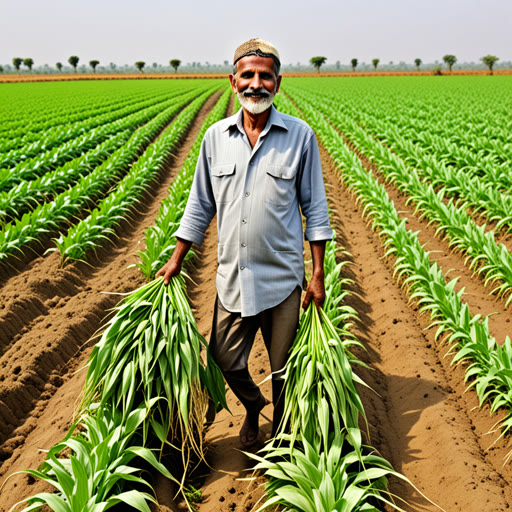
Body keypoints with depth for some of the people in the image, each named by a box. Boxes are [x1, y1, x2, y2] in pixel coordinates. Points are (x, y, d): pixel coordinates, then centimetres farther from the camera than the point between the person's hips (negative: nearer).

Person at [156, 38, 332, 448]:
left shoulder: (300, 136, -5)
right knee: (226, 360, 14)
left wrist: (319, 274, -3)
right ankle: (253, 404, 47)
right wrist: (176, 261, 10)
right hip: (232, 277, 3)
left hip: (282, 278, -2)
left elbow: (314, 208, -1)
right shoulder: (216, 136, 3)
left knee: (285, 370, 11)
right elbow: (201, 204, 11)